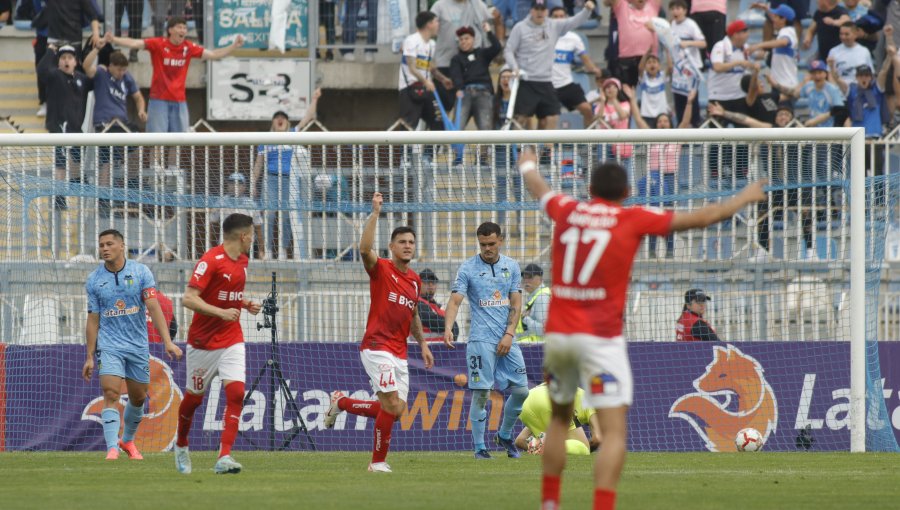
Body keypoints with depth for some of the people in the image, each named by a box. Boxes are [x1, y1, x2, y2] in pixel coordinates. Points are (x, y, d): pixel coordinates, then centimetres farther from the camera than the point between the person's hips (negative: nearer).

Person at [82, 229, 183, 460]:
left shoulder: (140, 272, -3)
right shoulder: (94, 280, 0)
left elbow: (153, 307, -9)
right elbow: (93, 320, 4)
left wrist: (167, 342, -17)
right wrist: (90, 357, 3)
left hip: (138, 345, 1)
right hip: (109, 344, -1)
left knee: (138, 398, 10)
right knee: (111, 394, -17)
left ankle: (127, 440, 32)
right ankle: (112, 448, -22)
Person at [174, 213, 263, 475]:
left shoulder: (242, 260, 9)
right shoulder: (211, 261, -16)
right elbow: (188, 299, -23)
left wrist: (246, 304, 6)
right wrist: (221, 312, -32)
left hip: (232, 340, 5)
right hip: (203, 342, -5)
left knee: (236, 393, -13)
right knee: (194, 398, 9)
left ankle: (224, 457, -16)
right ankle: (181, 445, 36)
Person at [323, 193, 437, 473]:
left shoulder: (415, 280, 14)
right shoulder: (381, 269, -6)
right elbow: (365, 249, -27)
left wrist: (423, 344, 21)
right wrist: (375, 212, -28)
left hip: (399, 353, 7)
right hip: (377, 347, -7)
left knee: (397, 410, 6)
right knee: (392, 405, -17)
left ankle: (342, 402, 25)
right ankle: (378, 461, -4)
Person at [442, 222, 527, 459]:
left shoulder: (512, 266, 10)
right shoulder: (468, 268, -1)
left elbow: (516, 303, 8)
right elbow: (455, 300, -9)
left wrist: (509, 334, -5)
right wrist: (448, 328, -27)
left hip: (507, 340, 4)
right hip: (481, 339, -4)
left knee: (521, 391, 3)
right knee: (481, 393, -8)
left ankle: (504, 436, 24)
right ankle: (479, 447, 0)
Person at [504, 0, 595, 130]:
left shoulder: (554, 26, 7)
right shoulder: (520, 28, -2)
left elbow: (575, 22, 3)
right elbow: (508, 51, 0)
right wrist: (515, 67, -15)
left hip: (546, 83, 4)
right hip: (526, 82, -4)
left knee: (552, 118, -1)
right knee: (521, 119, -6)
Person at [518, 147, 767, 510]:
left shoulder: (567, 211, 9)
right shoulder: (633, 219, -1)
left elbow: (539, 189, 33)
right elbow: (702, 218, 5)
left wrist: (528, 167, 56)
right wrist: (745, 198, 21)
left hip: (556, 331, 5)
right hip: (600, 337, -5)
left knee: (559, 418, 24)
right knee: (614, 431, -6)